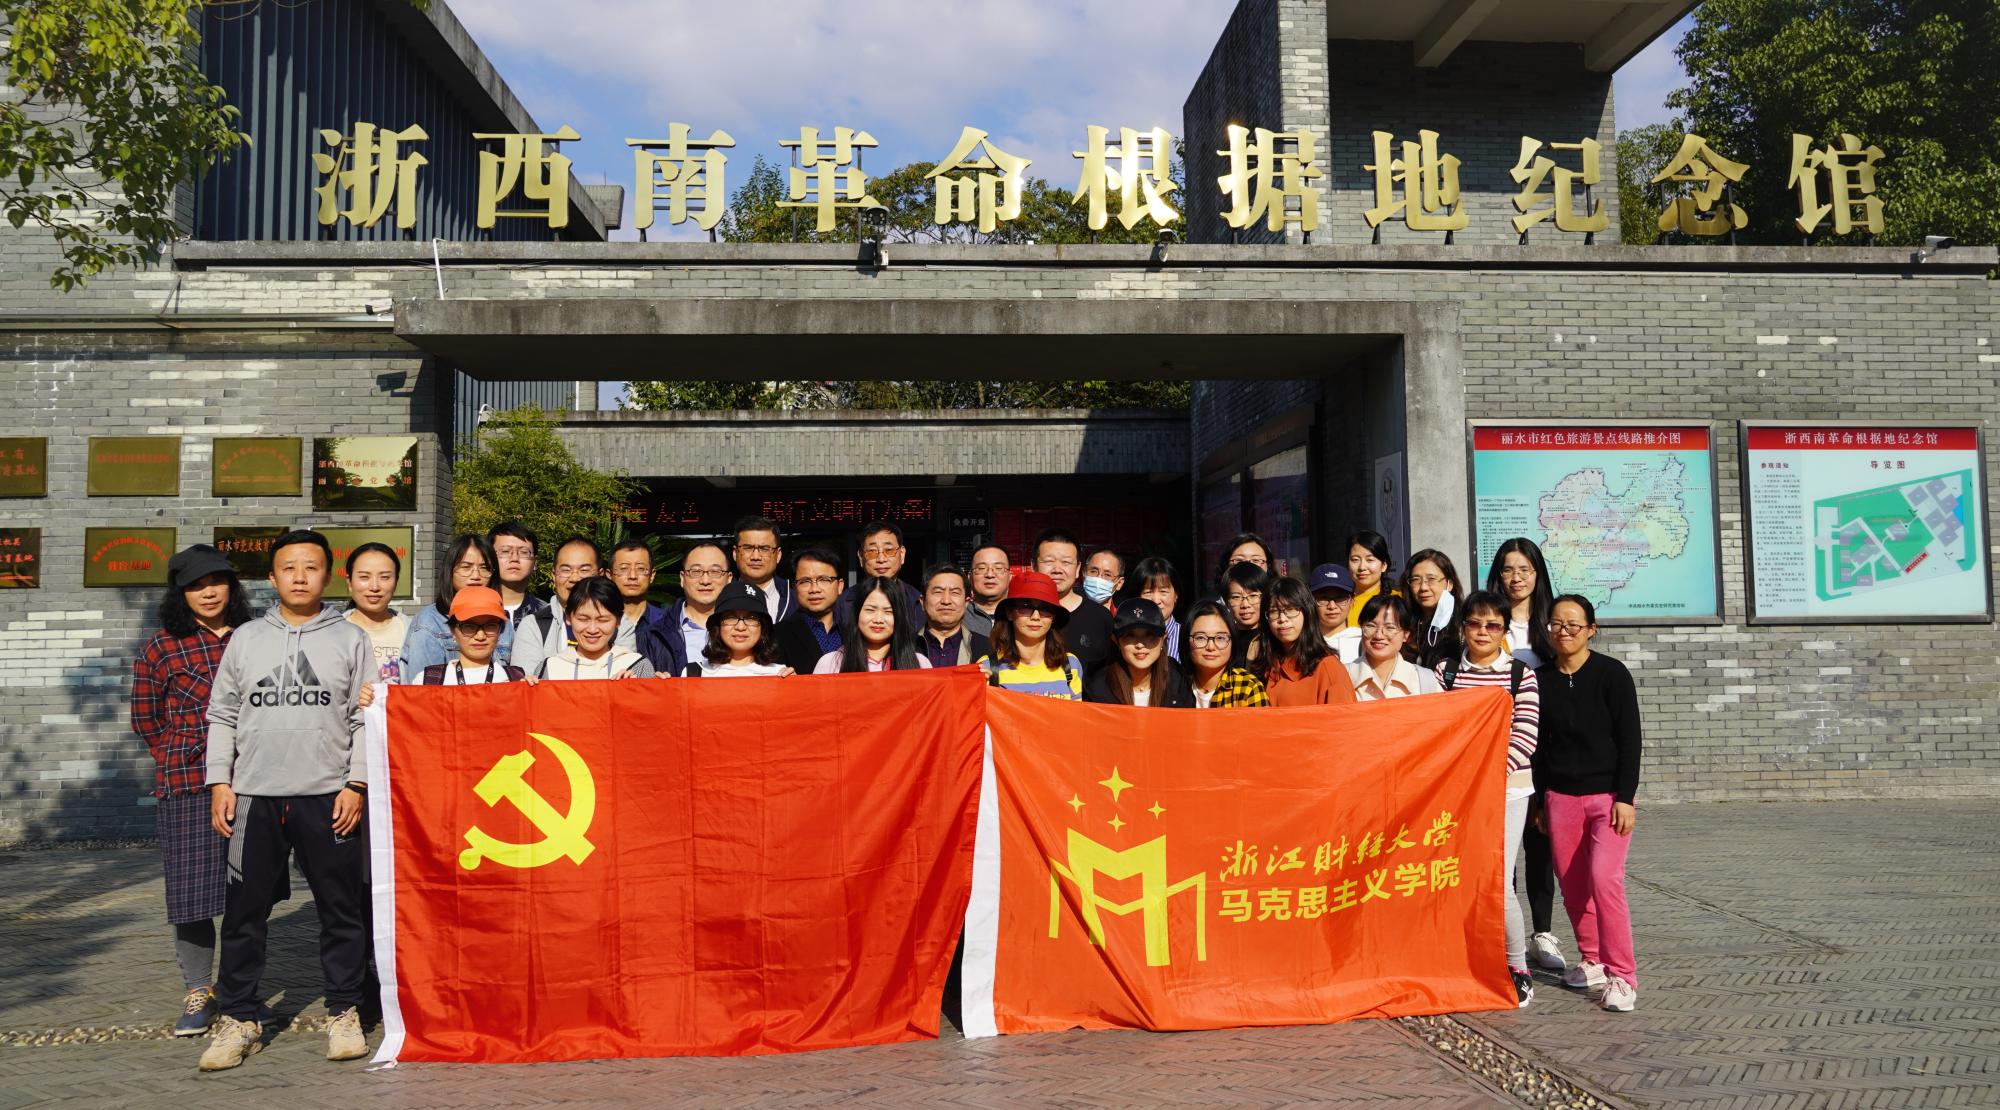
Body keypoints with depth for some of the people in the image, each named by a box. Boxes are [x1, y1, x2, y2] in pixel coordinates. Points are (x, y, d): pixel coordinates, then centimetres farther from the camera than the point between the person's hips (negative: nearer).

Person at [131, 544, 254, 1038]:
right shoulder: (162, 648, 3)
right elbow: (145, 719, 10)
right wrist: (182, 761, 7)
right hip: (187, 786, -1)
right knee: (191, 887, 1)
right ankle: (198, 992, 16)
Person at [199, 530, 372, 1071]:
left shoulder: (351, 640, 4)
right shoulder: (246, 639, 10)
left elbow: (367, 720, 2)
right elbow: (221, 716, 12)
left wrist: (356, 785, -5)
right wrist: (219, 782, 4)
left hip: (329, 798, -2)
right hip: (255, 797, 2)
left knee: (341, 910, 4)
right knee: (244, 912, 6)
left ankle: (344, 1013, 16)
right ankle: (239, 1018, 19)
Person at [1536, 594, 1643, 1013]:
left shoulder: (1611, 674, -3)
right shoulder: (1541, 678, 6)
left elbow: (1629, 739, -5)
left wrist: (1625, 798, -11)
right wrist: (1540, 800, 11)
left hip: (1607, 794, -4)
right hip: (1560, 796, 4)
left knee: (1604, 879, -15)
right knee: (1572, 884, 6)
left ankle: (1622, 977, -8)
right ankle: (1592, 962, 23)